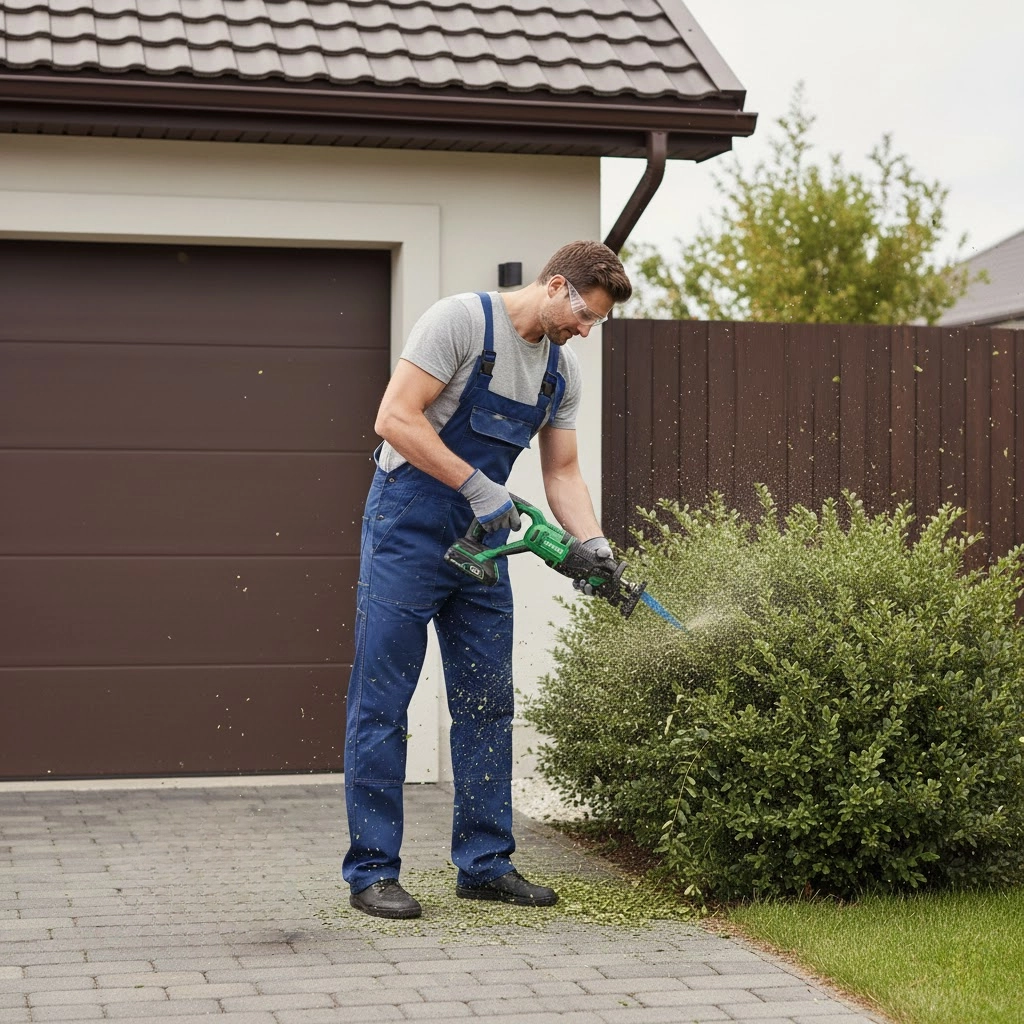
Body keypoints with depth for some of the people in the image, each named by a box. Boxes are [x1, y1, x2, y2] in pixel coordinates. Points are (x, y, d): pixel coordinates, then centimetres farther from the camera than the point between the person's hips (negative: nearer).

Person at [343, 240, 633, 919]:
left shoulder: (563, 368, 8)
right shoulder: (462, 320, -14)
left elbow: (563, 473, 11)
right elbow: (396, 419, -20)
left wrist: (596, 547, -5)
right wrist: (477, 486, -23)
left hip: (484, 540, 8)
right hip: (409, 530, -7)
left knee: (488, 705, 8)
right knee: (383, 704, -4)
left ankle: (485, 863, 17)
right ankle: (372, 871, 1)